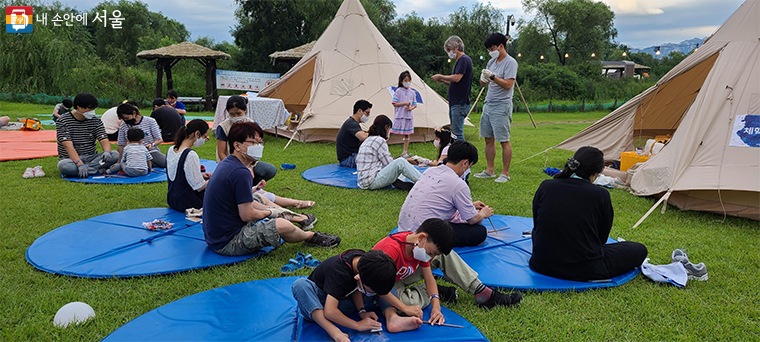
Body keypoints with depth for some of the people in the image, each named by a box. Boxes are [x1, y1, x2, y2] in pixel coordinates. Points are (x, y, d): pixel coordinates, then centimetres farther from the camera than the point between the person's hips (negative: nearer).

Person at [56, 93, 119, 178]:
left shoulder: (96, 120, 5)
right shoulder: (63, 121, -8)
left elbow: (104, 140, -3)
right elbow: (68, 145, -19)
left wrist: (106, 152, -29)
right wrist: (80, 164, -33)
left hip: (91, 158, 4)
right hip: (71, 159, -4)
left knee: (115, 155, -21)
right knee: (63, 165, -37)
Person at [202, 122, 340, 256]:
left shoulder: (227, 164, 7)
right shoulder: (240, 173, -25)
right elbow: (247, 215, -22)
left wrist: (268, 209, 10)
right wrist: (269, 213, -3)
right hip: (227, 244, -11)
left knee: (258, 197, 25)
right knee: (283, 226, -19)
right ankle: (309, 236, 13)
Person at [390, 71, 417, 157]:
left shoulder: (412, 92, 9)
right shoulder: (398, 91, -3)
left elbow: (415, 105, 12)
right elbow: (394, 104, -7)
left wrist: (410, 108, -10)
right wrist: (405, 103, -16)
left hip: (408, 116, 4)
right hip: (399, 116, -4)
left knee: (407, 134, 9)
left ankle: (405, 152, 19)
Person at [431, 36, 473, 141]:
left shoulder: (464, 60, -10)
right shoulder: (459, 61, 21)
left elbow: (457, 78, -21)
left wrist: (441, 77, -9)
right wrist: (442, 81, 9)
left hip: (460, 104, -10)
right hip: (454, 103, 10)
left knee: (457, 132, -10)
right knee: (454, 132, 12)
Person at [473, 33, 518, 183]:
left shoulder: (510, 62, -9)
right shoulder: (492, 62, 14)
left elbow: (508, 85, -18)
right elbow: (484, 84, 16)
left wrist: (492, 76, -24)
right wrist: (483, 79, -6)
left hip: (502, 106, -8)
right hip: (488, 104, 8)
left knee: (504, 141, -4)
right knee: (488, 139, 11)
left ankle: (505, 173, 2)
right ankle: (489, 170, 19)